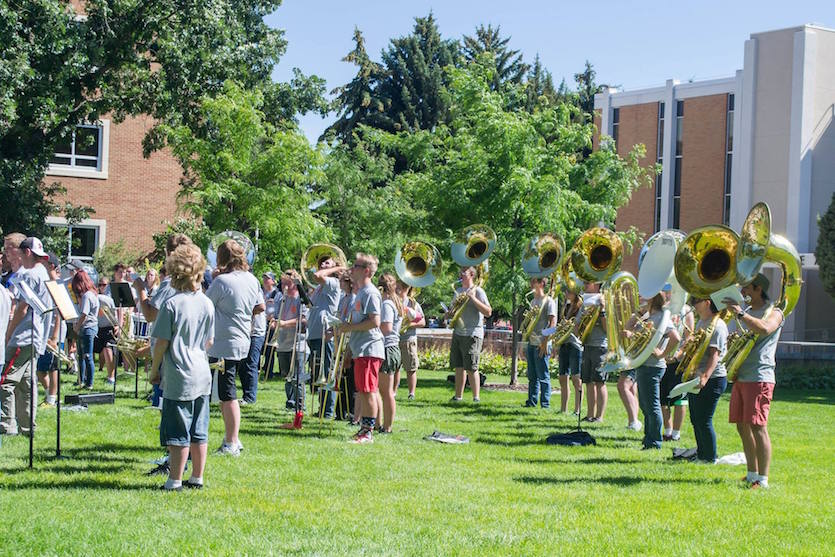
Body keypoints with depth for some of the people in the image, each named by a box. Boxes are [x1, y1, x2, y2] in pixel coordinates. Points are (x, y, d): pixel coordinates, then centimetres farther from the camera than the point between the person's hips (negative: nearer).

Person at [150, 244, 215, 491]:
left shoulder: (172, 304, -14)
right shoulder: (207, 304, 5)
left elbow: (162, 343, -12)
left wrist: (154, 369, 0)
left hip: (179, 377, -6)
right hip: (202, 374, 6)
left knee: (178, 433, -1)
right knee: (199, 431, 11)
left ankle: (175, 480, 4)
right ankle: (197, 477, 18)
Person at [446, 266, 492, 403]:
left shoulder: (478, 291, -4)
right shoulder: (458, 291, 18)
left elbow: (488, 312, -13)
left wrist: (472, 298, -19)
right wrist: (449, 314, 6)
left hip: (472, 334, -7)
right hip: (457, 334, 7)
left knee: (471, 368, -8)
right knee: (458, 367, 8)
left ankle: (476, 397, -4)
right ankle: (458, 396, 14)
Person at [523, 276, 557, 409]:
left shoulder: (548, 301, -7)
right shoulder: (532, 302, 18)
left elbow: (552, 322, -12)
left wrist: (546, 341, -18)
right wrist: (525, 330, 10)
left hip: (541, 344, -8)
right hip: (531, 342, 8)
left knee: (543, 376, -5)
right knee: (532, 376, 10)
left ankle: (545, 405, -1)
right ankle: (531, 402, 15)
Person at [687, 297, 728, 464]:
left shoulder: (717, 325, -16)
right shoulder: (701, 322, 14)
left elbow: (714, 355, -25)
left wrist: (705, 377, -34)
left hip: (712, 379, -10)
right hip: (696, 378, 10)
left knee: (704, 421, -6)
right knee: (695, 419, 16)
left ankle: (710, 458, 4)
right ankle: (701, 453, 28)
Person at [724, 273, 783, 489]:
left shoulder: (774, 312, -4)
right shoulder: (747, 313, 20)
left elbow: (764, 329, -27)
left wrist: (740, 314, -27)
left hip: (760, 378, -8)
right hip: (741, 377, 8)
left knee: (757, 427, -11)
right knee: (743, 427, 9)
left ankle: (763, 479, -9)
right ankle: (752, 474, 18)